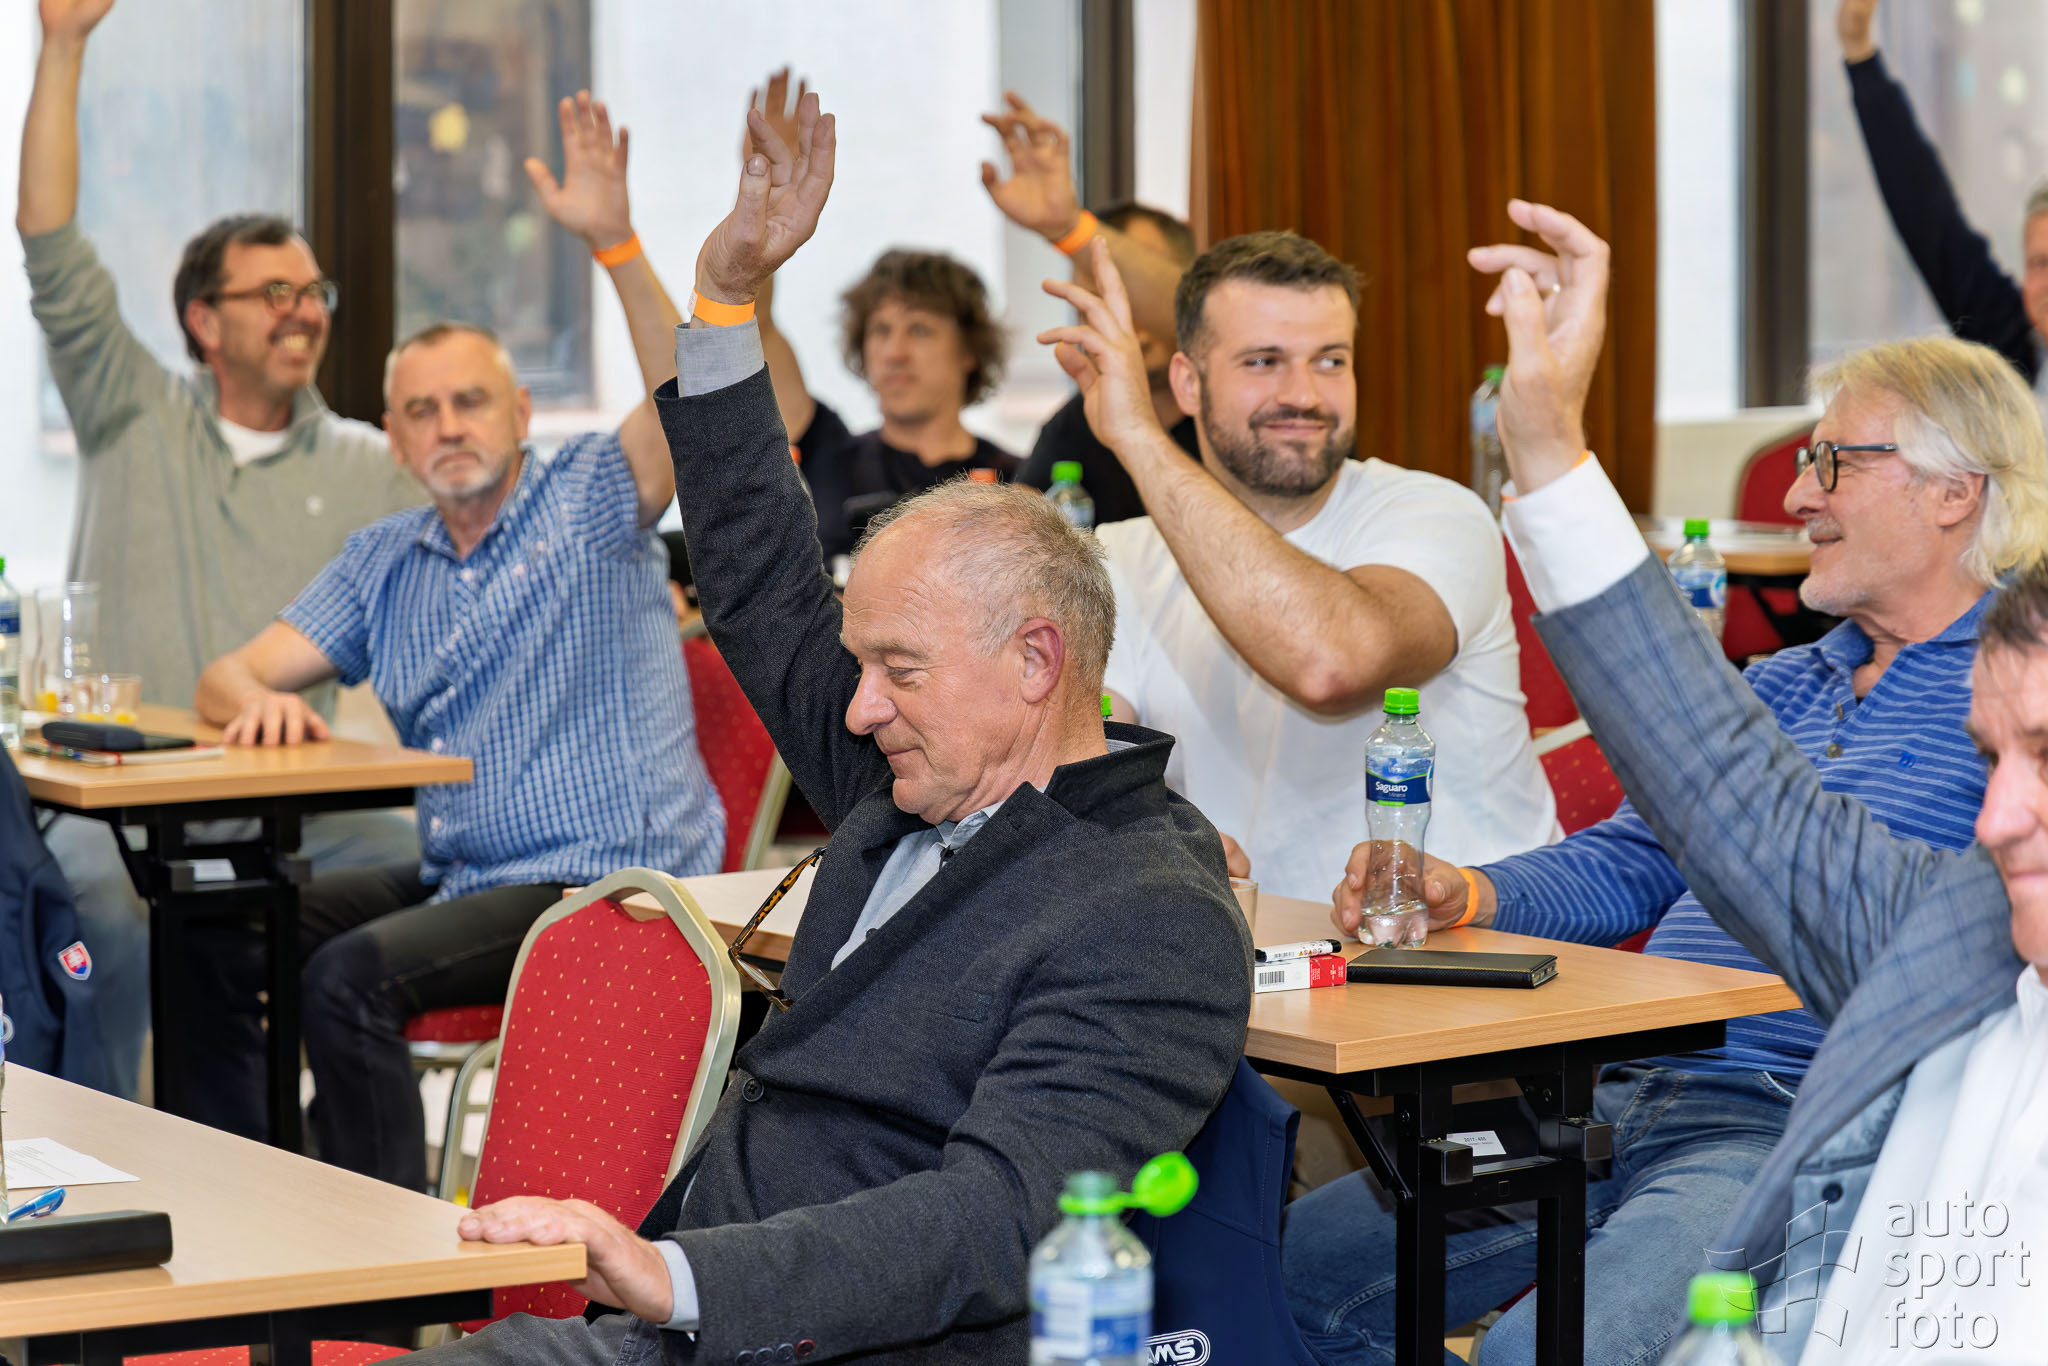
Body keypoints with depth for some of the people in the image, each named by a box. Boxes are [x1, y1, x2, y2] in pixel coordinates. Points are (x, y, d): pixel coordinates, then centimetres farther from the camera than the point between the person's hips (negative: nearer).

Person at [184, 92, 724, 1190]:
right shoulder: (385, 561, 16)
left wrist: (613, 239, -32)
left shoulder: (590, 502, -1)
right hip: (455, 880, 7)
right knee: (218, 926, -5)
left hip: (605, 882, -7)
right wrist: (257, 698, -13)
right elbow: (228, 678, 12)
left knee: (352, 972, -28)